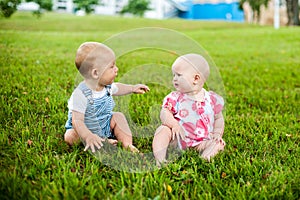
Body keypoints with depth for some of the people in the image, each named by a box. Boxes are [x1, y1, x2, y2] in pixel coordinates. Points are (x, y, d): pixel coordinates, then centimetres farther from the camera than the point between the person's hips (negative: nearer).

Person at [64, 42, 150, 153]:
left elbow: (116, 88, 19)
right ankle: (104, 141, -24)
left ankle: (128, 145, -8)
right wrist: (88, 136, -53)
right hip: (86, 129, -6)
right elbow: (77, 120, -37)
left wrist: (132, 88, 11)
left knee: (118, 117, -8)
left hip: (104, 125, 6)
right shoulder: (81, 94, -33)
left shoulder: (107, 86, -9)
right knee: (70, 137, -29)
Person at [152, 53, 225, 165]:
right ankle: (158, 155, -31)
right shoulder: (175, 98, 0)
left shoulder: (212, 99, 1)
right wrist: (174, 124, -28)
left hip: (201, 142, 1)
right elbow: (164, 113, -9)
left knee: (219, 143, -19)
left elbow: (218, 118, 11)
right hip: (178, 139, 0)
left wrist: (217, 133, -7)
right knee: (163, 130, -23)